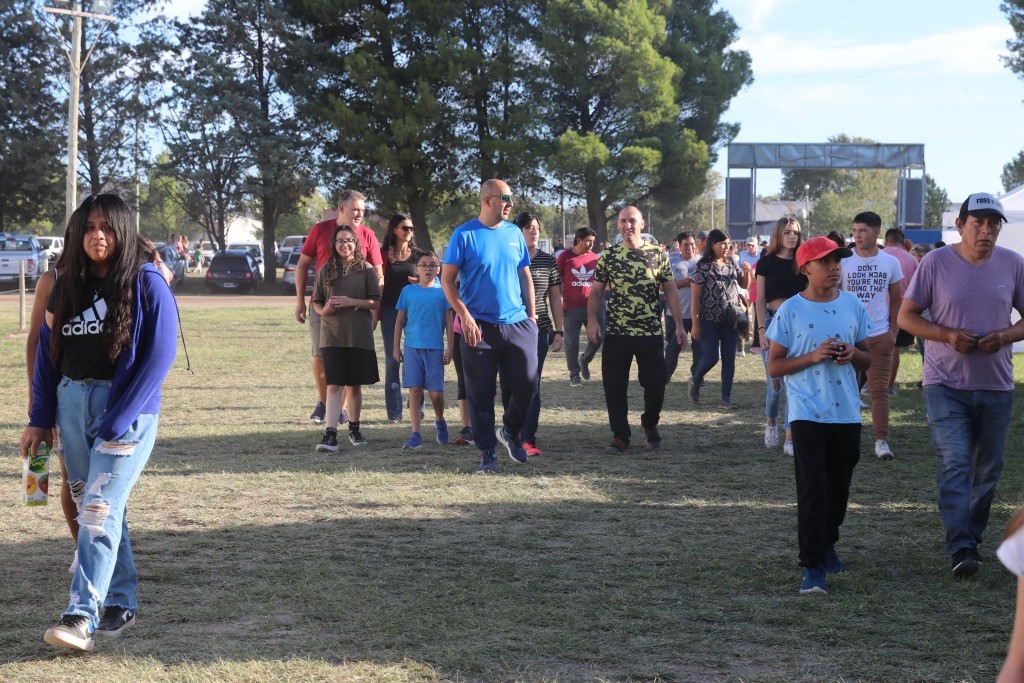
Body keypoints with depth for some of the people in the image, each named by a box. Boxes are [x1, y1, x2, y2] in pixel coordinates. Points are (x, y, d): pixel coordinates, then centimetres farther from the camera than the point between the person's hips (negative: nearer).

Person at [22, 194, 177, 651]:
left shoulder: (147, 283, -8)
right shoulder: (67, 286, 6)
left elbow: (159, 355, -12)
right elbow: (47, 352, 11)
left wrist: (118, 421, -16)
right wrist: (40, 419, 7)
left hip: (127, 408, -5)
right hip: (72, 403, 6)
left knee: (100, 509, -13)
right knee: (91, 509, 11)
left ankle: (81, 617, -14)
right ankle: (120, 603, 24)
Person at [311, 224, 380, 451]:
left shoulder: (366, 270, 3)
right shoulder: (326, 270, 7)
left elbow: (375, 302, -1)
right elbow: (316, 302, 11)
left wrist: (352, 302, -15)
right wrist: (323, 310, -11)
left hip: (359, 337, 0)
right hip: (332, 337, 0)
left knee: (355, 385, 10)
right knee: (333, 386, -8)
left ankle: (354, 429, 25)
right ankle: (330, 434, -14)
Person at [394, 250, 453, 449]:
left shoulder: (442, 292, 3)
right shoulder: (408, 291, 7)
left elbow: (449, 322, 5)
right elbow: (400, 321, 11)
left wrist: (449, 349, 0)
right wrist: (396, 347, 7)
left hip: (435, 349, -1)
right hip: (412, 348, 1)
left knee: (436, 393, -1)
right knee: (415, 390, -2)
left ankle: (440, 421, 28)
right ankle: (416, 435, -1)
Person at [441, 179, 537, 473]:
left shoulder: (514, 233, 9)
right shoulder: (465, 235, -5)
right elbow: (447, 279, -5)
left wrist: (531, 314, 12)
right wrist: (465, 316, -14)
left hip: (518, 324, 4)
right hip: (480, 327, -4)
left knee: (527, 385, 1)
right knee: (481, 393, 1)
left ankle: (510, 431, 28)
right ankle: (487, 453, 12)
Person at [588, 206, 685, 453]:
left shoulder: (658, 254, 3)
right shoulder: (608, 256, 4)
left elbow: (671, 291, 4)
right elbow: (596, 291, 5)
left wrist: (679, 325, -1)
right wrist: (592, 320, -9)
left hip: (652, 333, 0)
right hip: (616, 333, 0)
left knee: (655, 384, 3)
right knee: (614, 386, 0)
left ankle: (650, 424, 30)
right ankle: (620, 435, 12)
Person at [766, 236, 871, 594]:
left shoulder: (853, 305, 6)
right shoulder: (790, 310, -5)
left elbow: (868, 357, 14)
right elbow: (774, 366, -4)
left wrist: (852, 354, -9)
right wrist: (813, 356, -17)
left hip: (846, 412, 4)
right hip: (807, 413, -4)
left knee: (839, 486, 15)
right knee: (812, 490, -9)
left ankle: (828, 542, 38)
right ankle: (813, 565, -6)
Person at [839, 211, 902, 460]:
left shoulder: (890, 262, 4)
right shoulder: (843, 261, -3)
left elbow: (897, 299, 12)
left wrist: (893, 331, 4)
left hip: (880, 336, 1)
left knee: (880, 388, -2)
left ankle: (881, 440, -1)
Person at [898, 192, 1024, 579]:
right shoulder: (935, 263, -5)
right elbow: (906, 317, -2)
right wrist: (947, 336, -17)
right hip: (946, 385, -3)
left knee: (987, 470, 11)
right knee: (954, 465, -13)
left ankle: (972, 539, 27)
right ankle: (961, 548, -14)